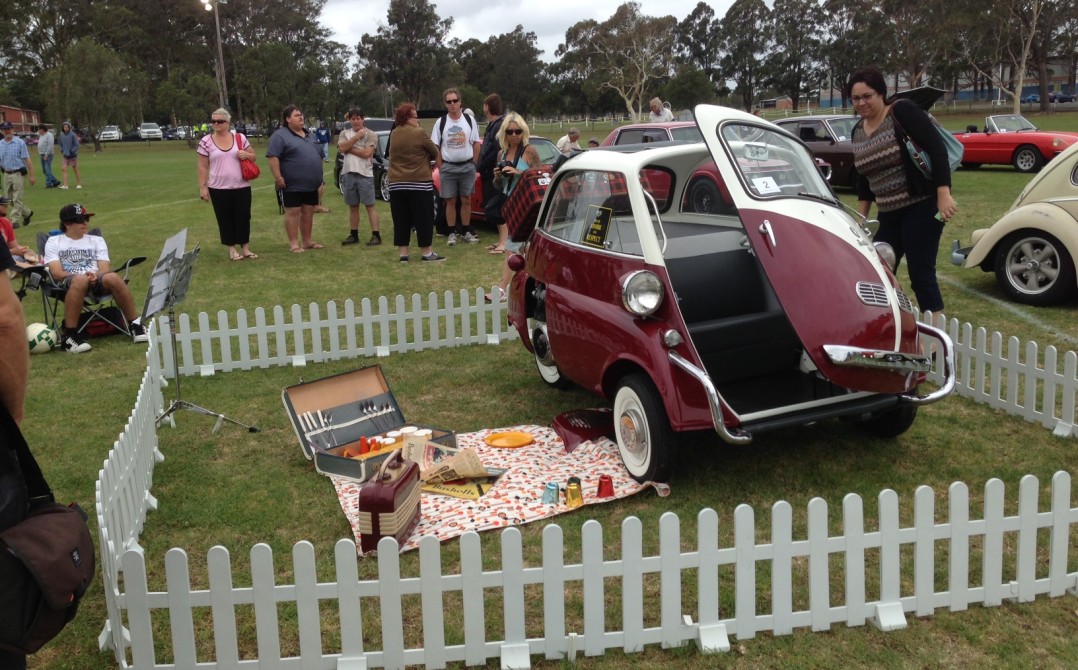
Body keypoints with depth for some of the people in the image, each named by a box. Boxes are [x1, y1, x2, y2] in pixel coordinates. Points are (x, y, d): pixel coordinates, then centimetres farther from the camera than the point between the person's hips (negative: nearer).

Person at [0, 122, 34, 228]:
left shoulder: (20, 143, -7)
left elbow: (27, 160, -8)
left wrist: (31, 176, -11)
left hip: (18, 174, -6)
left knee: (17, 199, -4)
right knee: (9, 199, 11)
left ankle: (15, 220, 1)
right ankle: (28, 212, 29)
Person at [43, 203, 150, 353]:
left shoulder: (97, 240, 24)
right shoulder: (54, 242, 17)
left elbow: (105, 268, 10)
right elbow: (56, 272, 1)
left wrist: (96, 275, -15)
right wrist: (81, 276, -17)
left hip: (96, 279, 2)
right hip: (68, 282, -2)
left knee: (113, 278, -35)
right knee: (80, 281, -41)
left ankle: (135, 325, -23)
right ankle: (69, 335, -36)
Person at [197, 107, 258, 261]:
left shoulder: (240, 138, 3)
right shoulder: (206, 142, -2)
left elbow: (253, 156, 11)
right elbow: (202, 166, 0)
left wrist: (246, 155, -12)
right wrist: (202, 187, -5)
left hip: (242, 186, 1)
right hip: (219, 188, -1)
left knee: (244, 217, 5)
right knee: (225, 219, 4)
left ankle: (245, 248, 16)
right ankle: (232, 249, 13)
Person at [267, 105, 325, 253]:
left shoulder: (309, 135, 15)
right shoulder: (280, 135, -9)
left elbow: (318, 155, 23)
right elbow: (273, 157, -16)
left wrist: (320, 178, 20)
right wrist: (278, 177, -22)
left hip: (311, 184, 7)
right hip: (293, 185, -7)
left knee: (308, 212, 10)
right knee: (293, 212, -3)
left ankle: (307, 241, 18)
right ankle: (294, 243, 1)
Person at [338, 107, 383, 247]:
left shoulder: (370, 134, -2)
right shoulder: (344, 134, 11)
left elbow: (367, 153, -15)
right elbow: (342, 148, -7)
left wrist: (350, 148, -7)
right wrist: (356, 137, -11)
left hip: (365, 174, -4)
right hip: (348, 174, 5)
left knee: (369, 205, -4)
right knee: (353, 206, 12)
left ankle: (376, 235, -4)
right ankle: (353, 234, 19)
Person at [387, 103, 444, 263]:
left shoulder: (394, 134, 6)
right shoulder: (419, 133, -10)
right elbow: (435, 153, 0)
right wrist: (438, 160, 20)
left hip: (396, 183, 5)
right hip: (419, 182, -5)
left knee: (401, 220, 8)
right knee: (424, 219, 3)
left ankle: (403, 254, 8)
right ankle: (427, 253, 5)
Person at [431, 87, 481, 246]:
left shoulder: (469, 120, 2)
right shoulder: (440, 122, 0)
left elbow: (476, 143, 6)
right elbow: (435, 146, 3)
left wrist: (474, 163, 0)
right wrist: (441, 165, -2)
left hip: (467, 166, 1)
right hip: (448, 167, 0)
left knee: (466, 200, 6)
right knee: (450, 201, 4)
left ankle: (466, 232, 16)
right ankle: (452, 233, 11)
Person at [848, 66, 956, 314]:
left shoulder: (903, 112, -12)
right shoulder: (858, 131, 9)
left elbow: (937, 149, -17)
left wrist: (944, 195, -24)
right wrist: (861, 217, 17)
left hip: (921, 206, -7)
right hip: (888, 213, 7)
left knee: (920, 272, -6)